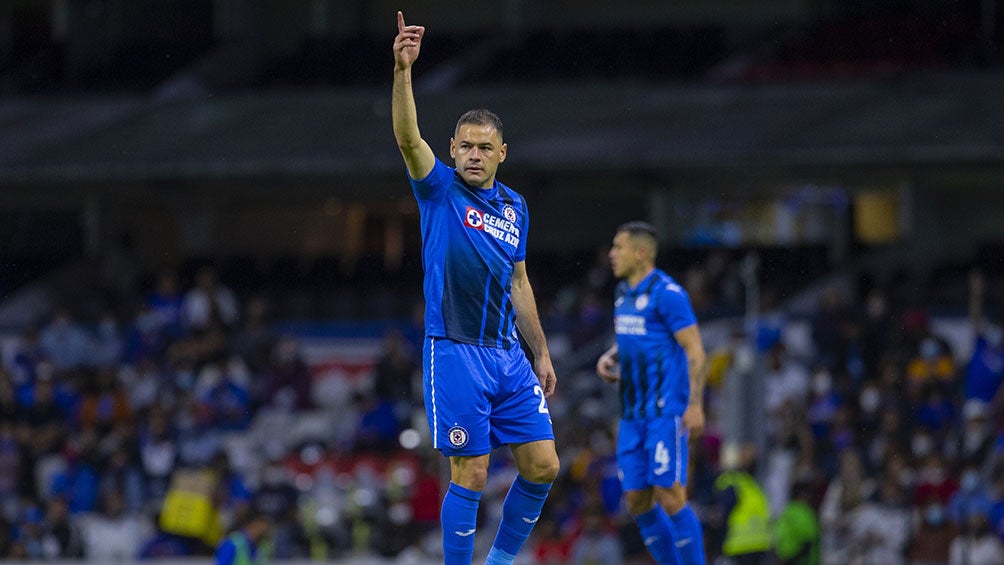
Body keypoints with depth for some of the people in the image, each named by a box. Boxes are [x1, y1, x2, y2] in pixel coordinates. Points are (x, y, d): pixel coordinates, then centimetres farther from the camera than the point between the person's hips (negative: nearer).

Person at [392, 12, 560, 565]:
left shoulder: (515, 207, 12)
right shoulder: (440, 190, -2)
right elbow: (407, 136, -19)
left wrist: (541, 352, 20)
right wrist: (403, 69, -34)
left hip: (508, 354, 6)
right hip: (455, 354, -5)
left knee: (542, 466, 3)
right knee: (471, 475, -7)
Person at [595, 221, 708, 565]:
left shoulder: (667, 293, -12)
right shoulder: (624, 292, 14)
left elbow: (695, 350, -14)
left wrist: (695, 405, -21)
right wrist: (609, 357, 8)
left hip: (666, 411, -8)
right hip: (633, 414, 8)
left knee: (669, 496, -11)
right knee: (637, 501, 5)